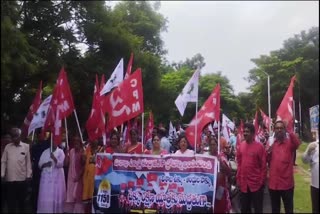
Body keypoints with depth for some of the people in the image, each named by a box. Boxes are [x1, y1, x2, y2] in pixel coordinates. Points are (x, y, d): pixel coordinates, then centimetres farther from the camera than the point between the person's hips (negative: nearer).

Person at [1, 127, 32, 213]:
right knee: (11, 201, 5)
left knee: (21, 200, 11)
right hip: (10, 179, 1)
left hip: (22, 179, -1)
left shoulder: (26, 147, -1)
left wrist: (28, 175, -3)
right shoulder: (7, 147, 5)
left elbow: (28, 162, 0)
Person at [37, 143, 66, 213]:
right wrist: (45, 164, -11)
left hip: (57, 177, -2)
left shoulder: (60, 152, 2)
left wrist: (54, 158, -26)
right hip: (46, 176, 2)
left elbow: (61, 164, -10)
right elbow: (40, 164, 10)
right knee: (45, 196, -2)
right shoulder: (45, 152, 11)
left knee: (57, 196, -3)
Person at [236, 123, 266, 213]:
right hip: (243, 184, 4)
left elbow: (264, 166, -7)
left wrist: (262, 181, -7)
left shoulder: (259, 146, -10)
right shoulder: (241, 145, 4)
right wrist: (238, 179, 9)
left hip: (256, 184, -4)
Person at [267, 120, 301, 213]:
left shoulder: (290, 142, -2)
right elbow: (267, 161, 11)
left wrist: (290, 132, -37)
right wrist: (267, 153, -8)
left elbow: (297, 143, -26)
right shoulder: (271, 143, 9)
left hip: (287, 183, -3)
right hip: (273, 183, 3)